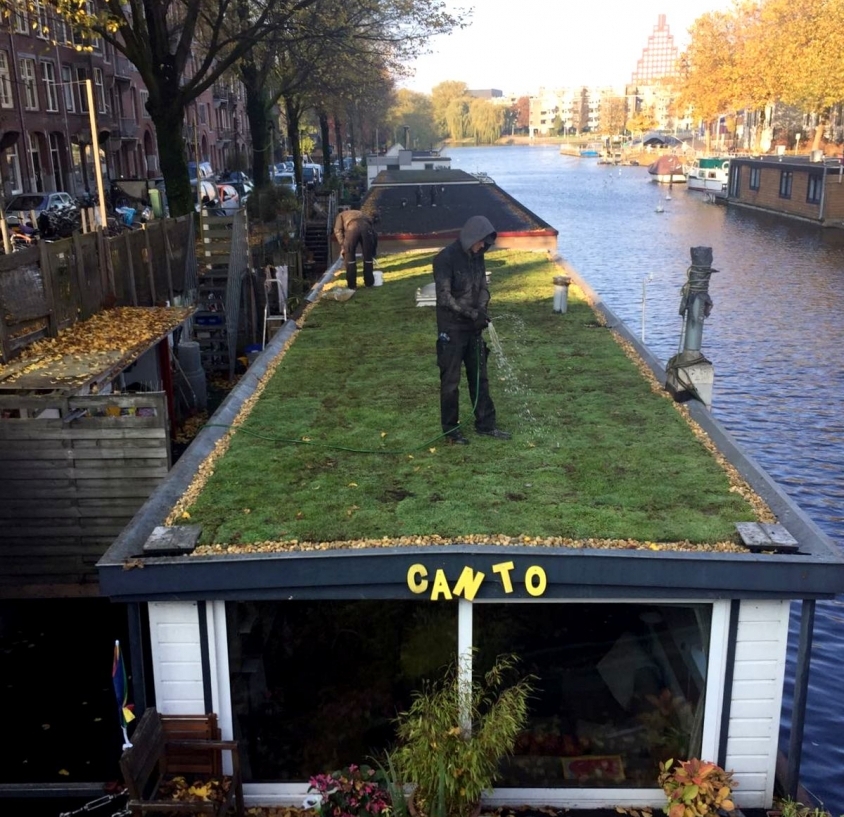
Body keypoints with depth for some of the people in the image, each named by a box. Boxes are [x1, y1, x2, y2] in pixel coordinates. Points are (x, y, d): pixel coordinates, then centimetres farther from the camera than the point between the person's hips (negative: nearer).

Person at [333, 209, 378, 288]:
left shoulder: (341, 215, 36)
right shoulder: (362, 214, 44)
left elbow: (338, 230, 14)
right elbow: (373, 228, 33)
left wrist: (342, 247, 12)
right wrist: (373, 250, 36)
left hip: (352, 227, -2)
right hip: (366, 227, 2)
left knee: (350, 257, 11)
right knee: (368, 257, 16)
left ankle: (352, 285, 13)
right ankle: (369, 282, 24)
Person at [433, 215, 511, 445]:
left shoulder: (476, 257, 5)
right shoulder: (445, 258, -17)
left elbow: (483, 287, 11)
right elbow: (444, 297, -21)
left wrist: (482, 310, -10)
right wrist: (473, 313, -22)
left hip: (473, 327, 7)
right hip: (451, 329, -7)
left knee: (479, 377, 13)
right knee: (451, 381, 2)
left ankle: (485, 424, 24)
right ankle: (451, 430, 13)